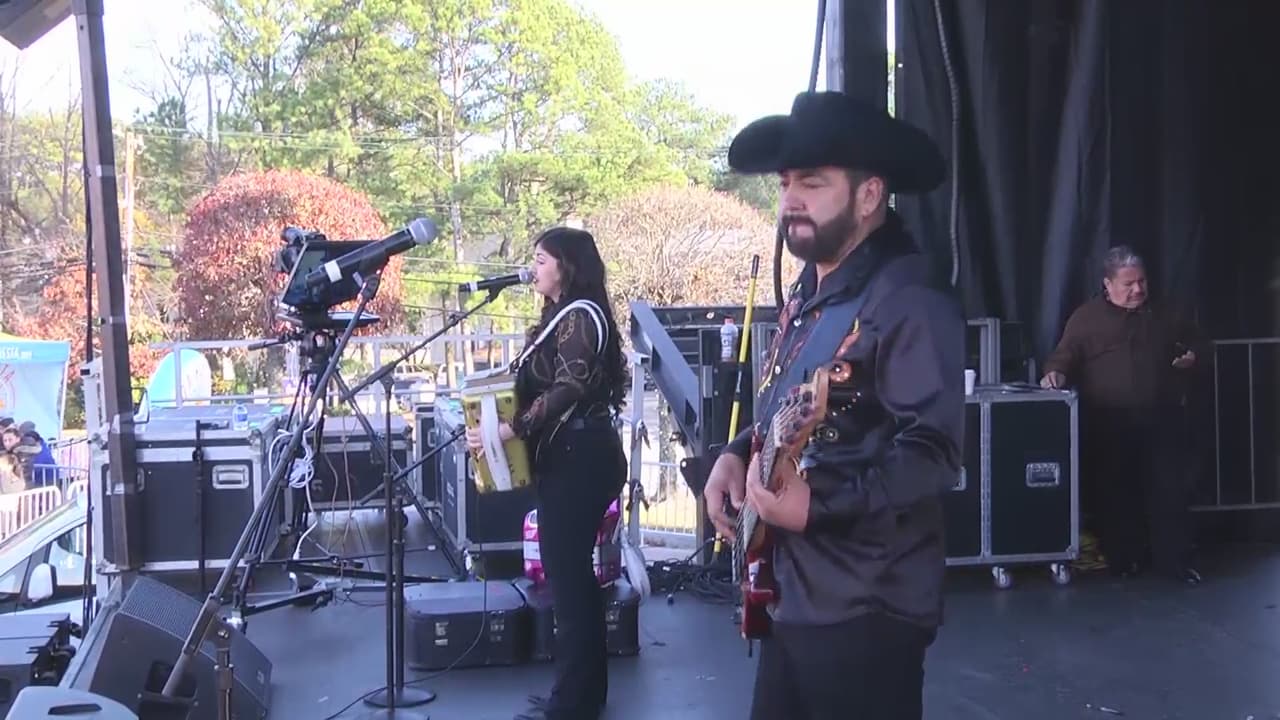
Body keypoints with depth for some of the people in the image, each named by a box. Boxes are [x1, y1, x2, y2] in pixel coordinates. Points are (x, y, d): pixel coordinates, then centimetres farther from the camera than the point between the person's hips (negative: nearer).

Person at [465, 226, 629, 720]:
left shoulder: (580, 316, -12)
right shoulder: (563, 316, 18)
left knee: (566, 573, -7)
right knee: (572, 572, 13)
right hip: (569, 455, 11)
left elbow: (567, 391, -22)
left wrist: (510, 430, -25)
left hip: (580, 457, -11)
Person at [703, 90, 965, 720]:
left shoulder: (909, 304, -18)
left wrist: (817, 507, -33)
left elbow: (933, 453, -25)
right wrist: (738, 454, 5)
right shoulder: (805, 296, 11)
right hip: (791, 596, 9)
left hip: (865, 610, -9)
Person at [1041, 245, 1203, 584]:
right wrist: (1056, 373, -25)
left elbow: (1191, 340, 27)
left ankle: (1174, 560, 7)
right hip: (1109, 424, -2)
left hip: (1159, 420, 3)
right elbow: (1066, 356, -4)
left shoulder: (1162, 315, 14)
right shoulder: (1086, 317, 3)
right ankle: (1122, 559, 15)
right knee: (1115, 494, 3)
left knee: (1171, 491, 0)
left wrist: (1192, 356, 5)